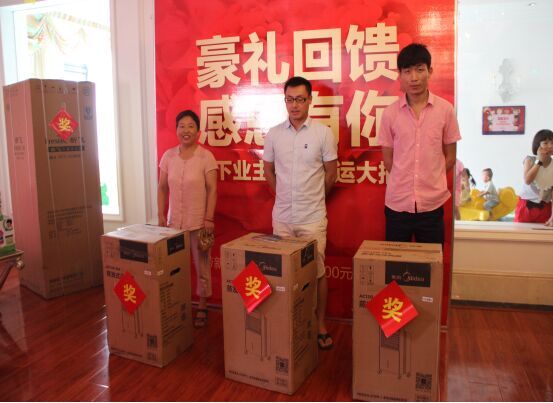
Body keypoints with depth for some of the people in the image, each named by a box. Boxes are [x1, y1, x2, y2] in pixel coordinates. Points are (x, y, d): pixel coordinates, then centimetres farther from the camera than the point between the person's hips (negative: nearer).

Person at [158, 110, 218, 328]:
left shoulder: (206, 156, -7)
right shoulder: (168, 156, 4)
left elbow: (212, 190, -8)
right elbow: (162, 188, 8)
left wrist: (209, 218, -12)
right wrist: (160, 216, 3)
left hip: (199, 222, -3)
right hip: (174, 221, 3)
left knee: (202, 267, 7)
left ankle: (202, 309, 22)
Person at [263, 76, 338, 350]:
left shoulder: (323, 133, -6)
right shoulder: (274, 134, 2)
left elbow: (331, 174, 2)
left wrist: (312, 198, 10)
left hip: (313, 217, -2)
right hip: (282, 216, 3)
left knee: (316, 272, 7)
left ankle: (320, 325, 23)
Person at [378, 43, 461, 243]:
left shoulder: (445, 109, -2)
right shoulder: (390, 113, -2)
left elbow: (450, 157, 6)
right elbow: (388, 159, 6)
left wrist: (431, 181, 4)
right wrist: (404, 182, 4)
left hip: (432, 204, 0)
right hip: (397, 203, 0)